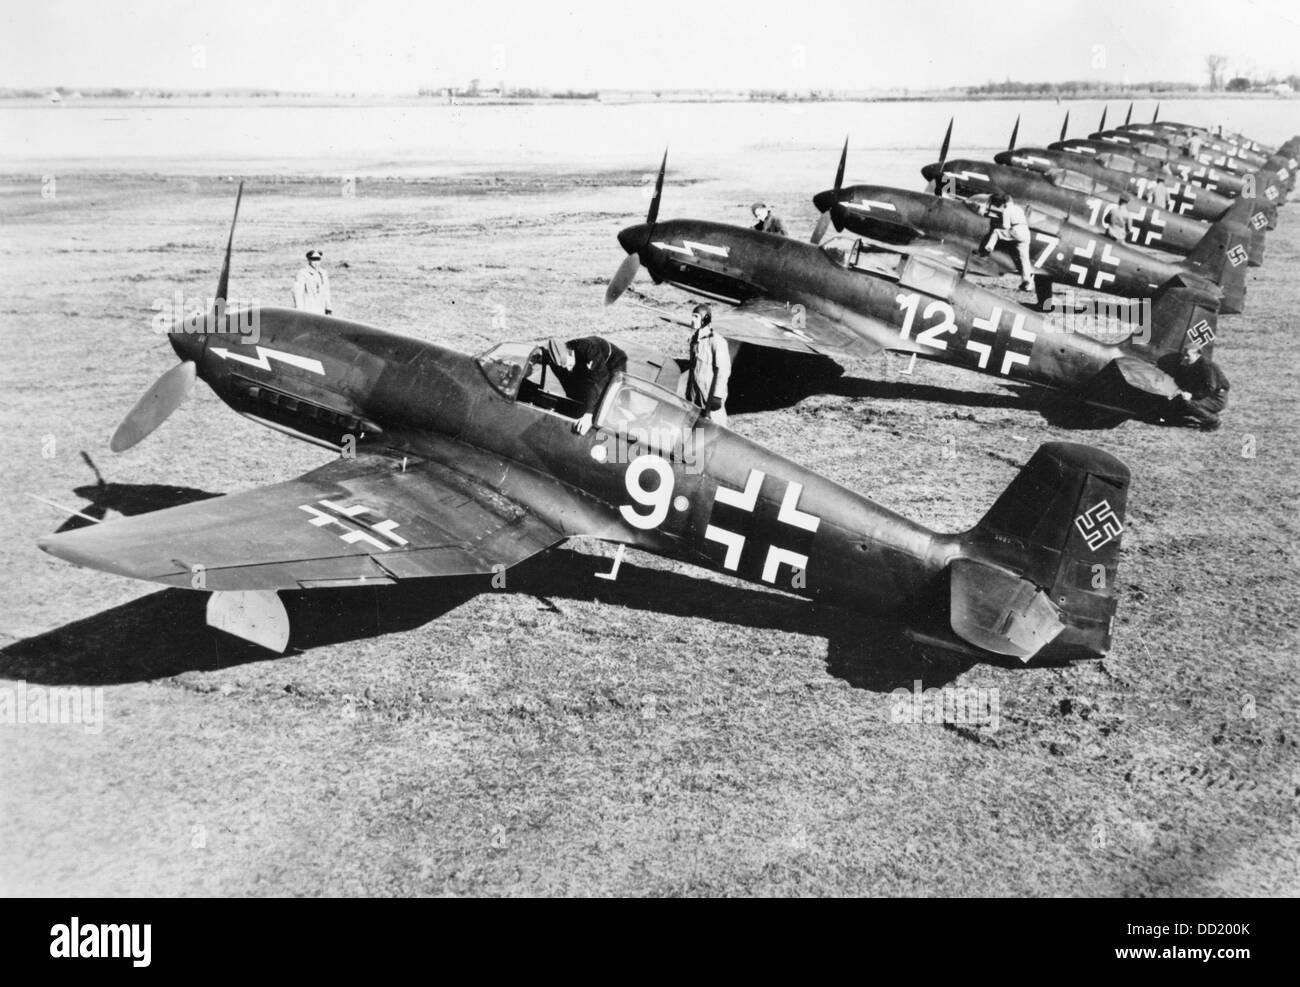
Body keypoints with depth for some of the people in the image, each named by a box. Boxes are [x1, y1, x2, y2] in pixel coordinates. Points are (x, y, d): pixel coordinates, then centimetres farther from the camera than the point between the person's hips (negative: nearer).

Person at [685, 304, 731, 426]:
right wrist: (688, 392, 17)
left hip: (711, 393, -8)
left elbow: (723, 371, -16)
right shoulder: (694, 339, 9)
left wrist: (717, 396, -19)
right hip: (695, 392, 8)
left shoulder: (716, 341, -15)